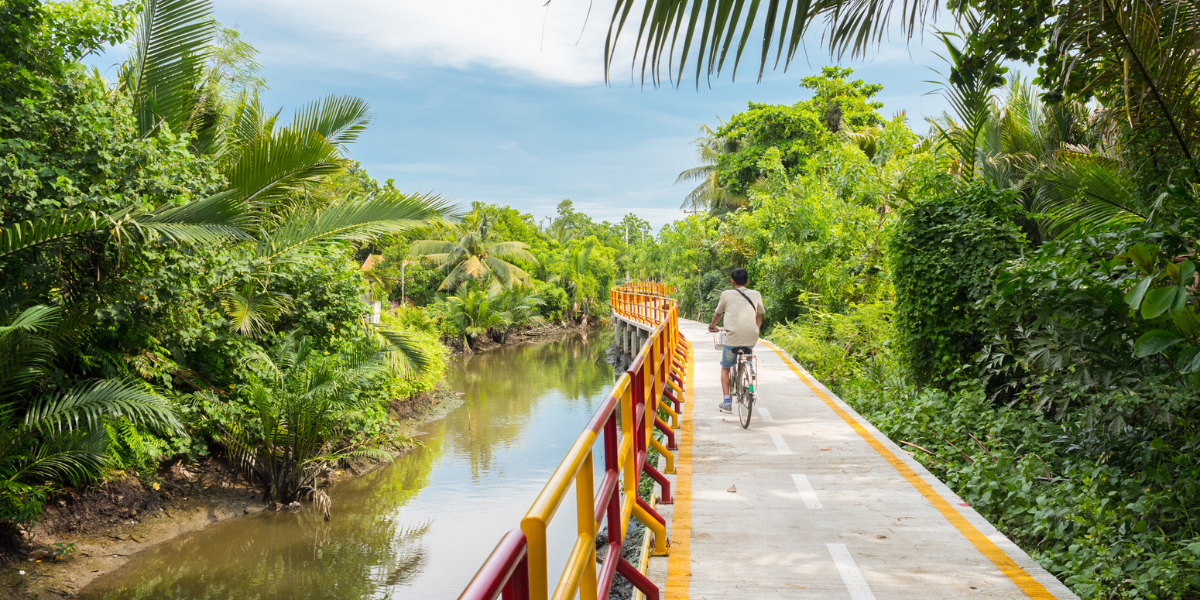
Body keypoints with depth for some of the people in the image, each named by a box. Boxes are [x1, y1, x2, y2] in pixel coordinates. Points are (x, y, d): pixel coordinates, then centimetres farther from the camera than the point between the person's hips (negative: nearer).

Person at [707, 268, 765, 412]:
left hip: (732, 339, -2)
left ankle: (727, 402, 9)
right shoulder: (756, 295, 9)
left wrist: (712, 327, 36)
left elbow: (717, 314, 17)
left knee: (725, 368, 17)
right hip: (751, 339, 2)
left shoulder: (726, 294, 4)